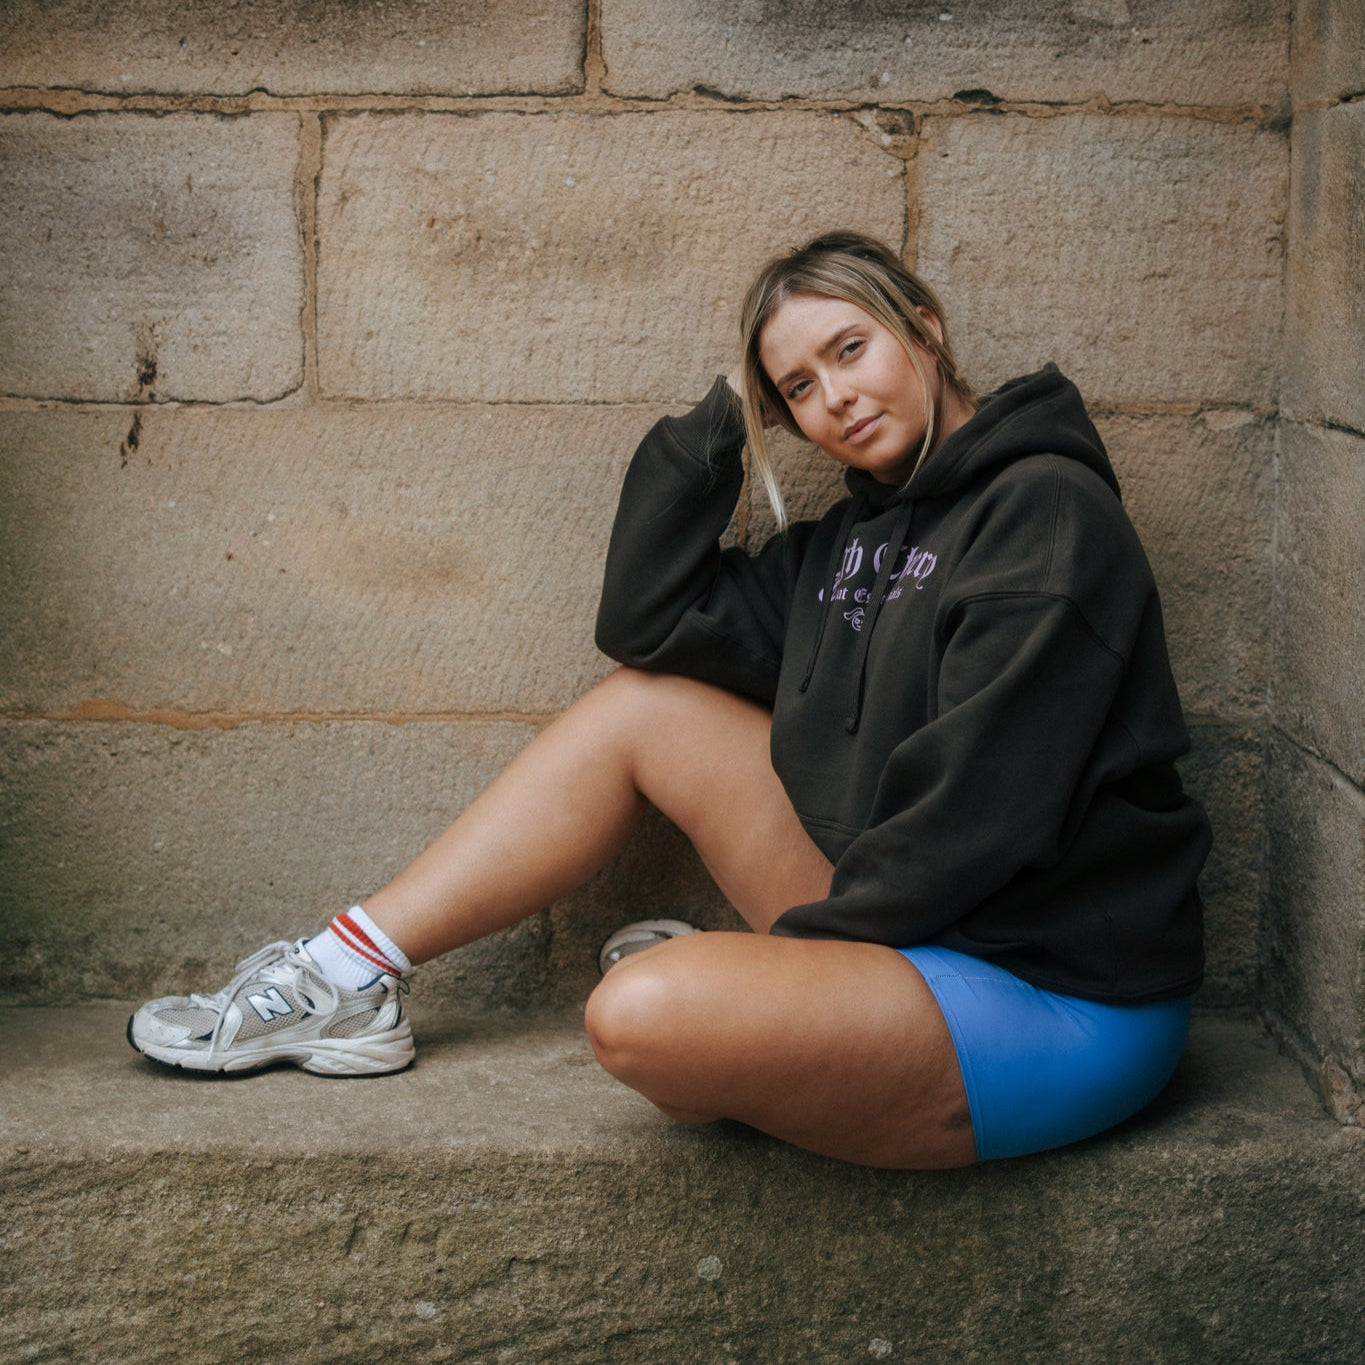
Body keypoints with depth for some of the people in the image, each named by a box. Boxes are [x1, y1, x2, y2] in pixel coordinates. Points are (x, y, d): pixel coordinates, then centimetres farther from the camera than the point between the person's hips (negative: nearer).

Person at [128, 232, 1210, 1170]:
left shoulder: (1045, 510, -13)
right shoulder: (861, 537, 14)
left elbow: (979, 808, -20)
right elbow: (649, 616, 10)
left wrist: (803, 946, -12)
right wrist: (723, 422, 6)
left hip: (1060, 1001, -8)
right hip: (908, 933, 8)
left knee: (645, 1012, -31)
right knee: (644, 705, 6)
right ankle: (348, 980, 10)